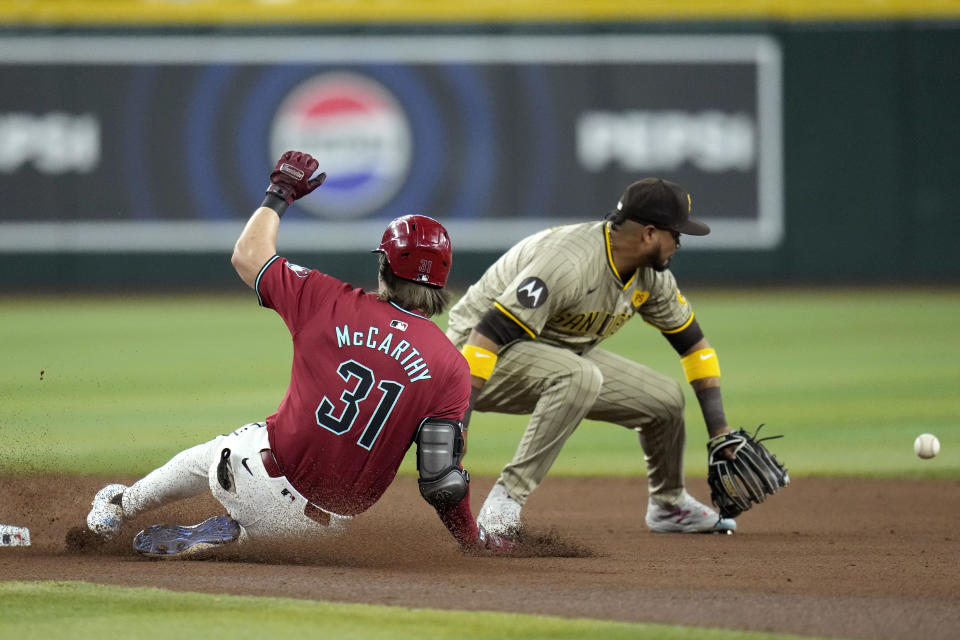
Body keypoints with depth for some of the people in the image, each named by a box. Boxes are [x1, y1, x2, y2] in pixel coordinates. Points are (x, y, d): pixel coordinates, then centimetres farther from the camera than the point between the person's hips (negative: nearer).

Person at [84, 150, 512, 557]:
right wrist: (473, 541, 3)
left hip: (264, 480, 0)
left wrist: (280, 193, 21)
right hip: (329, 523, 0)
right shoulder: (452, 367, -10)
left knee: (202, 459, 34)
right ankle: (231, 531, 9)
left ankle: (121, 507, 53)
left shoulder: (333, 305, -9)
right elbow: (443, 481, -12)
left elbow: (247, 256, 6)